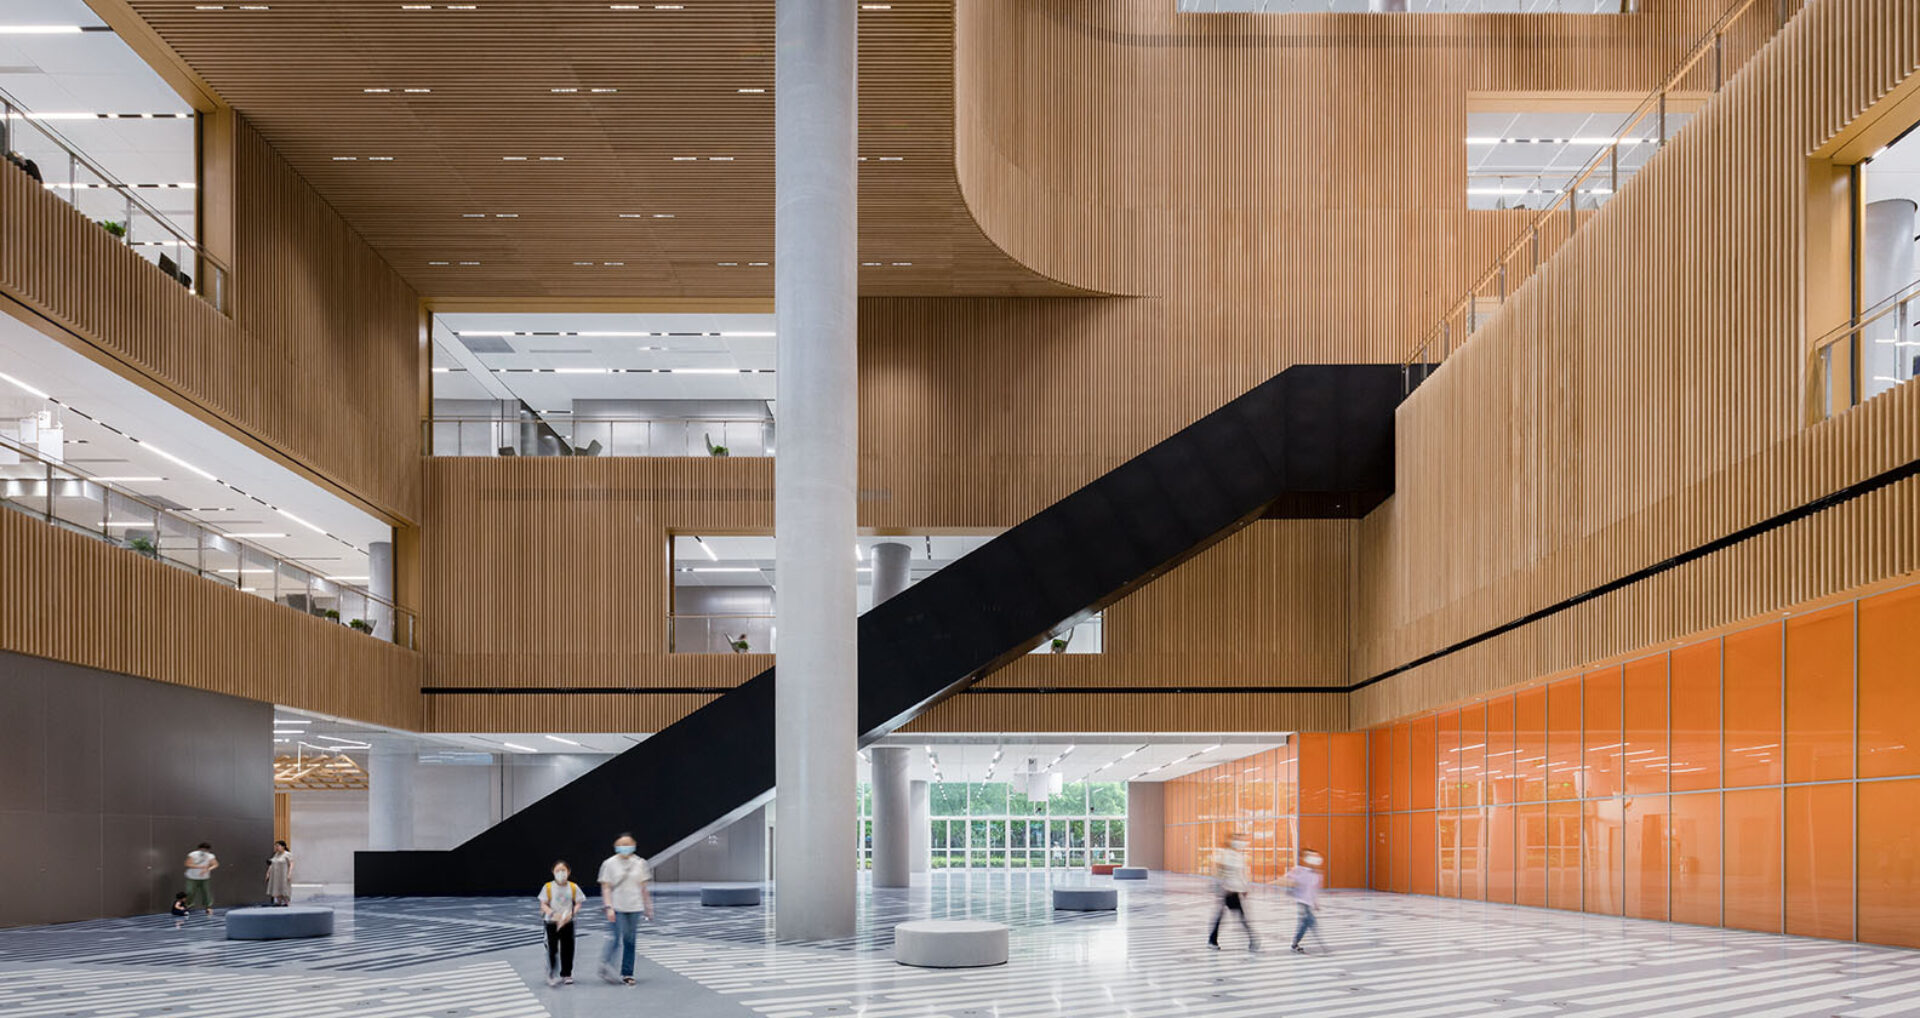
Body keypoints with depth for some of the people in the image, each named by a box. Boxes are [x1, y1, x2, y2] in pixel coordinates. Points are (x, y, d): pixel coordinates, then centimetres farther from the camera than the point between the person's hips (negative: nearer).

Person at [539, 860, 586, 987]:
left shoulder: (573, 887, 0)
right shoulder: (548, 887, -4)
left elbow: (578, 904, 2)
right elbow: (543, 905, -4)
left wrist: (571, 913, -17)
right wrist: (553, 914, -21)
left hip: (567, 923, 1)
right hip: (551, 923, -1)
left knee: (567, 948, 5)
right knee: (552, 949, -2)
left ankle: (567, 974, 18)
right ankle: (552, 975, 9)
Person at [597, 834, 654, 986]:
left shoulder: (640, 863, 8)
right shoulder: (610, 864, -1)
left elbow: (643, 887, 14)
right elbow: (606, 888, -3)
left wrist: (648, 907, 12)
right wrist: (609, 907, -12)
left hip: (634, 907, 3)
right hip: (617, 907, -3)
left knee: (630, 941, 4)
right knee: (616, 938, -13)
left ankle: (627, 974, 10)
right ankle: (606, 965, 6)